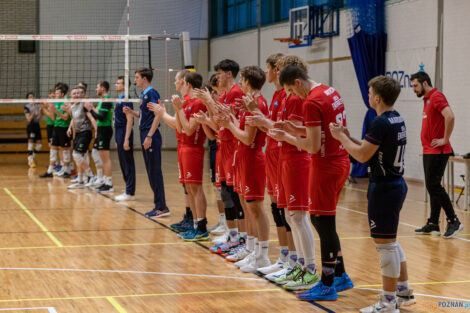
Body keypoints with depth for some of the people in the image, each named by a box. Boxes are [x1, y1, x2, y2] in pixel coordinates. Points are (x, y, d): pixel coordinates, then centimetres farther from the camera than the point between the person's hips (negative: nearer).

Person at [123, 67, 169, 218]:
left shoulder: (152, 93, -12)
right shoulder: (144, 94, 16)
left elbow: (157, 115, -19)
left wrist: (149, 136, -22)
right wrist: (131, 112, 6)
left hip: (151, 138, -10)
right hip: (145, 136, 10)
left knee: (155, 172, -7)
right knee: (151, 172, 11)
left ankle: (161, 207, -4)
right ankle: (159, 206, 15)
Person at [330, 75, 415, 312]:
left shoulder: (380, 123, -20)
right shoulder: (397, 119, 10)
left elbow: (362, 155, -18)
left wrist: (341, 136, -5)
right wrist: (348, 137, 12)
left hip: (384, 188, -10)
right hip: (397, 184, 10)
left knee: (385, 243, -3)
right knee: (389, 242, 21)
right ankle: (404, 290, 30)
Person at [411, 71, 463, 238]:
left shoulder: (436, 96, -13)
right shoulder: (427, 99, 17)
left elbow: (450, 117, -28)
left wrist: (445, 140, -21)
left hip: (437, 152, -10)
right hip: (428, 151, 10)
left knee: (434, 186, -10)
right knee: (432, 187, 10)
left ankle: (453, 221, -3)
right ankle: (433, 225, 14)